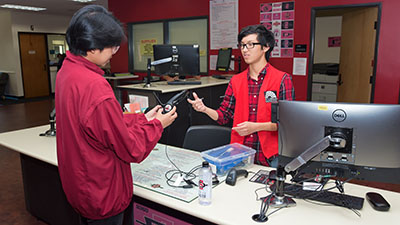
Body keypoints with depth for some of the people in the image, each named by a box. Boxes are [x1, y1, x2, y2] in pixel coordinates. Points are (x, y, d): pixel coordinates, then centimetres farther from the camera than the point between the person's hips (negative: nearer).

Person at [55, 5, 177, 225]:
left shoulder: (66, 72, 0)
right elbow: (131, 150, -21)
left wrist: (143, 119, 8)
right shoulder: (94, 86, -30)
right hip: (102, 196, -9)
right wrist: (157, 125, -6)